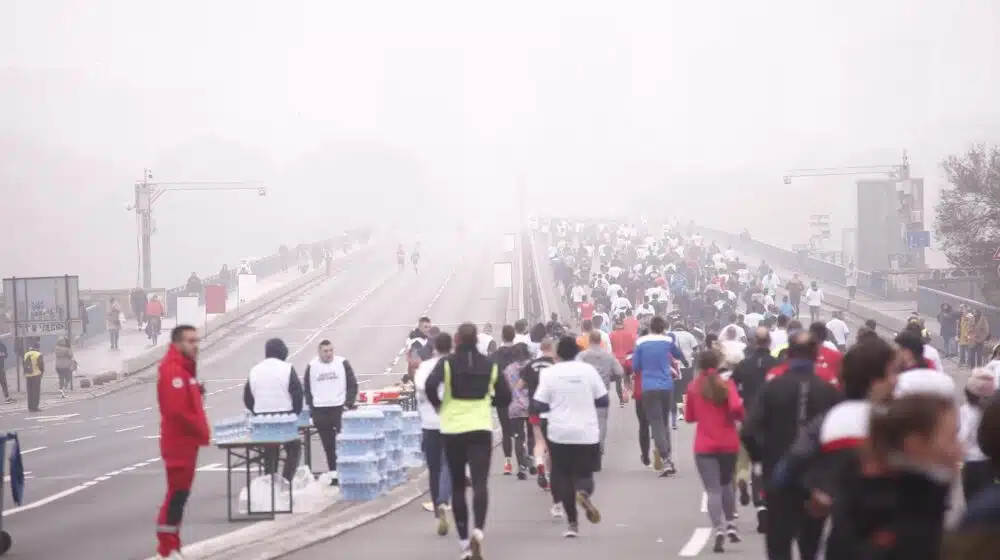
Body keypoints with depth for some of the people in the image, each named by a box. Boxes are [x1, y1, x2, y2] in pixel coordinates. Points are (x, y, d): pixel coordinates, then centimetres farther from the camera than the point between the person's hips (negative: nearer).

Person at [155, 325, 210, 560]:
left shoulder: (184, 367, 15)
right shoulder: (173, 369, -19)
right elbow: (176, 409, -27)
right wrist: (201, 430, -17)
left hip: (187, 440, 10)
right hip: (179, 442, -10)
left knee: (180, 493, 14)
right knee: (177, 493, -8)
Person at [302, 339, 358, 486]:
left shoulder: (342, 363, 1)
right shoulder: (312, 366, 5)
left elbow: (352, 385, 3)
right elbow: (306, 389, 11)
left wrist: (349, 404, -6)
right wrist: (311, 407, 1)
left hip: (340, 408, -2)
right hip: (320, 411, 2)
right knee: (328, 445, 3)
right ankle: (333, 474, 8)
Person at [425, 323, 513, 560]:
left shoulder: (447, 363, -3)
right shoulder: (490, 365, 3)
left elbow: (430, 385, -20)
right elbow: (505, 398, 6)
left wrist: (437, 404, 0)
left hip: (452, 430, 0)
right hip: (481, 429, 0)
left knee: (457, 485, 12)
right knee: (480, 482, -8)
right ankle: (478, 530, -32)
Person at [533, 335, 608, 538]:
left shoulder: (550, 373, -4)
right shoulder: (588, 370, 0)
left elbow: (539, 405, -5)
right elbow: (603, 400, 4)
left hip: (560, 433, -1)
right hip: (587, 434, 1)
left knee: (563, 476, 11)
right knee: (584, 473, 12)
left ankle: (572, 523, 5)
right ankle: (584, 492, -24)